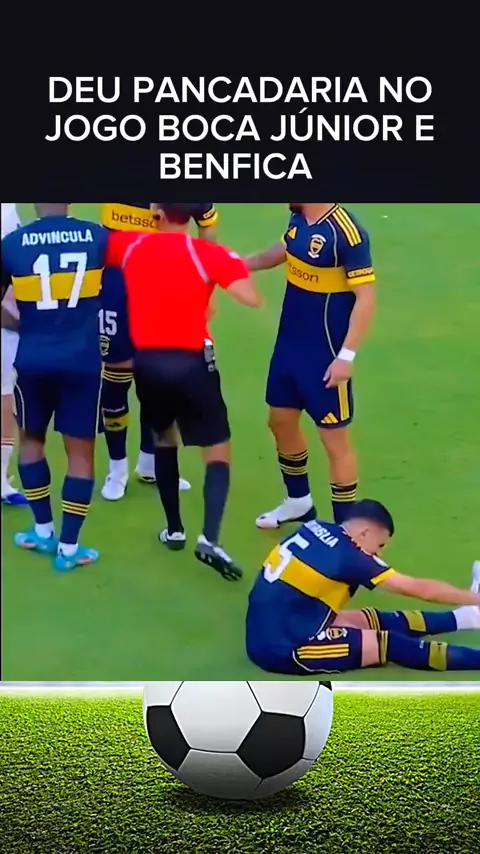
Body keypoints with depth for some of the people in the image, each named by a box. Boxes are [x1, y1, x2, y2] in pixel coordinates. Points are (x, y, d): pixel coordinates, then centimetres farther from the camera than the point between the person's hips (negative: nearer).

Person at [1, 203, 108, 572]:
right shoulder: (97, 237, -3)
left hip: (33, 360, 1)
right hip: (82, 362, -1)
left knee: (32, 437, 22)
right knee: (80, 450, 8)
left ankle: (43, 531, 27)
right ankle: (69, 547, 11)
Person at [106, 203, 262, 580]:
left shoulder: (130, 246, 5)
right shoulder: (210, 254, -7)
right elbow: (253, 299, -16)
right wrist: (232, 268, 3)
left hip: (147, 361, 4)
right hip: (192, 363, -4)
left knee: (163, 437, 26)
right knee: (218, 451, 4)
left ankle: (174, 529, 29)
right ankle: (210, 539, -14)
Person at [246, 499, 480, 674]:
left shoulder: (316, 529, 3)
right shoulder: (348, 556, -14)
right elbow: (419, 589, -7)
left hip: (266, 634, 8)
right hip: (283, 648, -7)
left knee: (372, 621, 13)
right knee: (388, 644, -2)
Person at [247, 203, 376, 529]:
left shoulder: (346, 231, -24)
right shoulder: (298, 218, 0)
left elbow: (366, 298, -23)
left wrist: (346, 356, -23)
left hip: (326, 355, -9)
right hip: (290, 344, 9)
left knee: (334, 439, 3)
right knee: (281, 422, 20)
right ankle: (299, 502, 42)